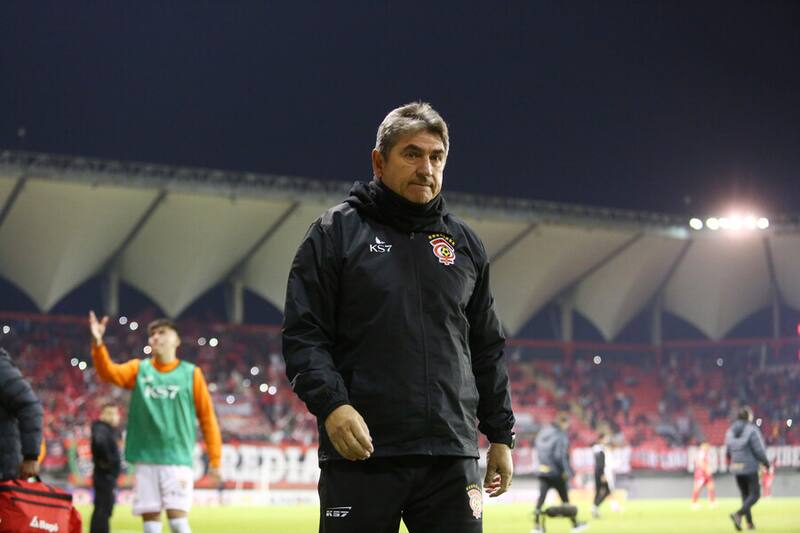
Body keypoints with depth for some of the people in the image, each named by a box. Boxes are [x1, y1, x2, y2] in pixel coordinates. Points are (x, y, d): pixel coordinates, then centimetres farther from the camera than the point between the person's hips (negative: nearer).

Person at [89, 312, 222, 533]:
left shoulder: (191, 373, 4)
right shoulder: (139, 369, 9)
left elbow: (207, 417, 4)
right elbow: (109, 372, -9)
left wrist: (214, 458, -1)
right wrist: (98, 343, -26)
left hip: (177, 459, -2)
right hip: (145, 459, 3)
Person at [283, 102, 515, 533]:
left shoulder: (465, 243, 16)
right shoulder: (336, 232, 3)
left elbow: (488, 348, 20)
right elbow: (303, 334, -3)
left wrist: (500, 435, 16)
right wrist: (331, 403, -19)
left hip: (452, 457, 4)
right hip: (361, 453, -4)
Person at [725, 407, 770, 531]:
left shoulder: (730, 431, 5)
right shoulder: (752, 430, -12)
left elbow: (728, 452, 8)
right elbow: (759, 450, -14)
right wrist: (766, 462, 1)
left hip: (736, 468, 6)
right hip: (750, 468, -6)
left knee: (745, 495, 16)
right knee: (755, 495, -1)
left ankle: (750, 523, 14)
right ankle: (738, 514, -23)